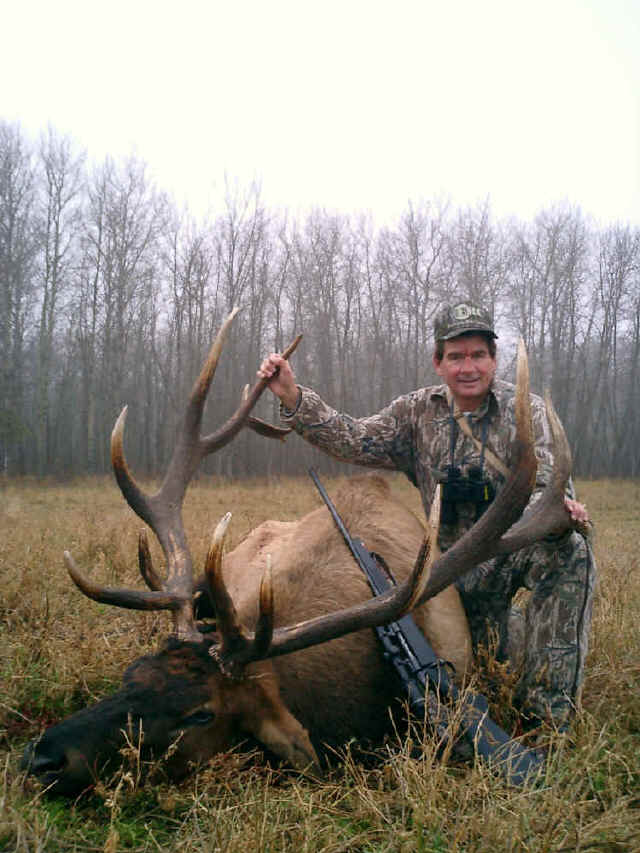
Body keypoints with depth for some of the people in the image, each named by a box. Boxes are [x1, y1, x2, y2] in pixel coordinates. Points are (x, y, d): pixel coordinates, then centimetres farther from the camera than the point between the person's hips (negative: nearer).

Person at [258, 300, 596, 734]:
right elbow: (353, 440, -8)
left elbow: (544, 484, -15)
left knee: (570, 550, -34)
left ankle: (546, 711, -26)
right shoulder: (419, 411, 0)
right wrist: (293, 396, -21)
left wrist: (557, 506, -41)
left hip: (520, 544, -3)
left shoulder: (526, 410, -6)